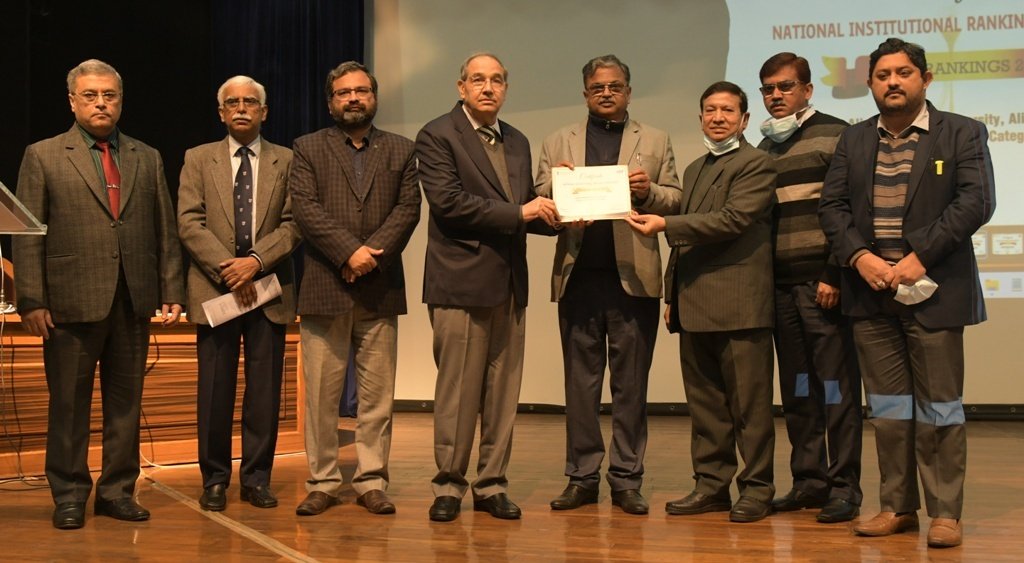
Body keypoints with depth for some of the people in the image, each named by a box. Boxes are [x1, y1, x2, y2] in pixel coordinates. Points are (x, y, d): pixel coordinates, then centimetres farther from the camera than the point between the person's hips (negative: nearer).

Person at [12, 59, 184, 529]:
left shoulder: (147, 159, 14)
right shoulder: (43, 156, 4)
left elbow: (166, 232, 12)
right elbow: (27, 237, -1)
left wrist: (172, 292, 5)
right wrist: (32, 301, -8)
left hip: (134, 302, 3)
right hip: (72, 302, -3)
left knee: (126, 402, 8)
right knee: (69, 405, 4)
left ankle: (117, 491, 18)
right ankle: (69, 496, 14)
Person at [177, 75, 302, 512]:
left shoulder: (286, 162, 9)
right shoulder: (198, 160, 10)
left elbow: (294, 224, 0)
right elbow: (189, 223, 0)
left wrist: (256, 260, -14)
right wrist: (226, 267, -13)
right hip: (215, 289, 0)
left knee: (265, 389, 3)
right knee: (215, 390, 2)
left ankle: (257, 478, 12)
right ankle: (215, 479, 12)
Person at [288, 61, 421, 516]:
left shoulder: (400, 151, 14)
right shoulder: (309, 149, 10)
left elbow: (408, 209, 3)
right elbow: (305, 208, -3)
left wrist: (373, 253, -12)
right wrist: (350, 251, -14)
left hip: (380, 289, 1)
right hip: (324, 288, -1)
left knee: (377, 393, 3)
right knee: (321, 393, 1)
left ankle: (372, 482, 9)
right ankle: (323, 482, 9)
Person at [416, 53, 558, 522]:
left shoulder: (517, 143, 18)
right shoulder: (437, 136, -3)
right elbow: (447, 201, -15)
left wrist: (554, 215, -1)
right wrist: (517, 212, -16)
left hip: (510, 285, 6)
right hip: (461, 283, -6)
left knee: (503, 391, 8)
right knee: (458, 391, -1)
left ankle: (491, 484, 17)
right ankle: (449, 485, 11)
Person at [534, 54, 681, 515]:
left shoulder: (655, 142, 13)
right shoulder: (558, 143, 14)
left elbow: (675, 201, 7)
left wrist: (648, 192, -13)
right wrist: (556, 187, -14)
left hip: (634, 277, -1)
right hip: (578, 276, 1)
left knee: (631, 383, 3)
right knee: (580, 382, 6)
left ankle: (626, 480, 11)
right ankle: (582, 477, 13)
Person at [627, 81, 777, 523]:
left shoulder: (756, 165, -3)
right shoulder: (694, 170, 23)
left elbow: (733, 219, -16)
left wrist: (665, 224, -17)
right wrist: (672, 296, 19)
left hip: (738, 304, -8)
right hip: (695, 306, 8)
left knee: (748, 402, -2)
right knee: (704, 402, 10)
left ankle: (756, 488, 6)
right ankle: (711, 484, 18)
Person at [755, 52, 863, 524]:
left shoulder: (834, 135, 0)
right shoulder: (764, 149, 17)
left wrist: (834, 276, -13)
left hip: (823, 282, -6)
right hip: (781, 284, 6)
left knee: (837, 384, -3)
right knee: (796, 387, 8)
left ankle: (844, 487, 2)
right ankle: (808, 481, 15)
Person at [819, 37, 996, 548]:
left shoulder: (962, 134, 1)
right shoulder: (853, 140, 13)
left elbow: (976, 202, -10)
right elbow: (832, 205, 6)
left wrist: (919, 257, -17)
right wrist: (860, 258, -11)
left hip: (931, 289, -4)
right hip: (871, 291, 4)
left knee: (939, 407, 1)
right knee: (887, 408, 8)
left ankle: (945, 513, 9)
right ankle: (898, 507, 17)